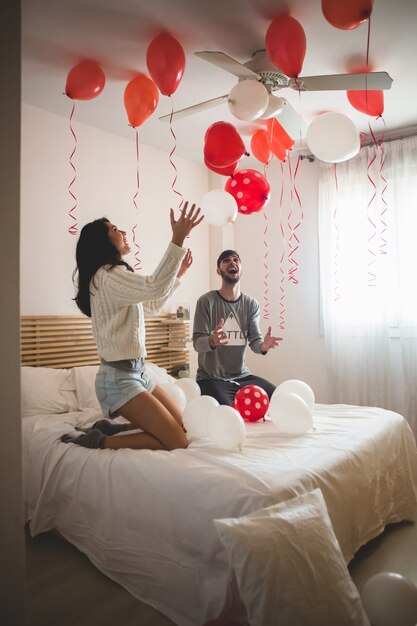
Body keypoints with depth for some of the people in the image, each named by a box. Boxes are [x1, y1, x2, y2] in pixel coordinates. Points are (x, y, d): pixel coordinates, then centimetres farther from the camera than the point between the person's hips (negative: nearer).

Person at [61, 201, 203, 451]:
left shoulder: (115, 275, 17)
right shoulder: (107, 275, -16)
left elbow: (154, 304, 27)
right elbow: (155, 288, -33)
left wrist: (177, 274, 21)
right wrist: (178, 239, -33)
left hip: (136, 372, 10)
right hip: (119, 377, -10)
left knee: (183, 426, 10)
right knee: (178, 442, -11)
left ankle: (111, 428, 14)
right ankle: (98, 441, -4)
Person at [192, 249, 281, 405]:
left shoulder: (251, 304, 4)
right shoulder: (206, 301, -8)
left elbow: (255, 340, -3)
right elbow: (197, 342, -13)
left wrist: (263, 345, -28)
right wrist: (212, 341, -37)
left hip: (242, 376, 4)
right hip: (211, 378, -4)